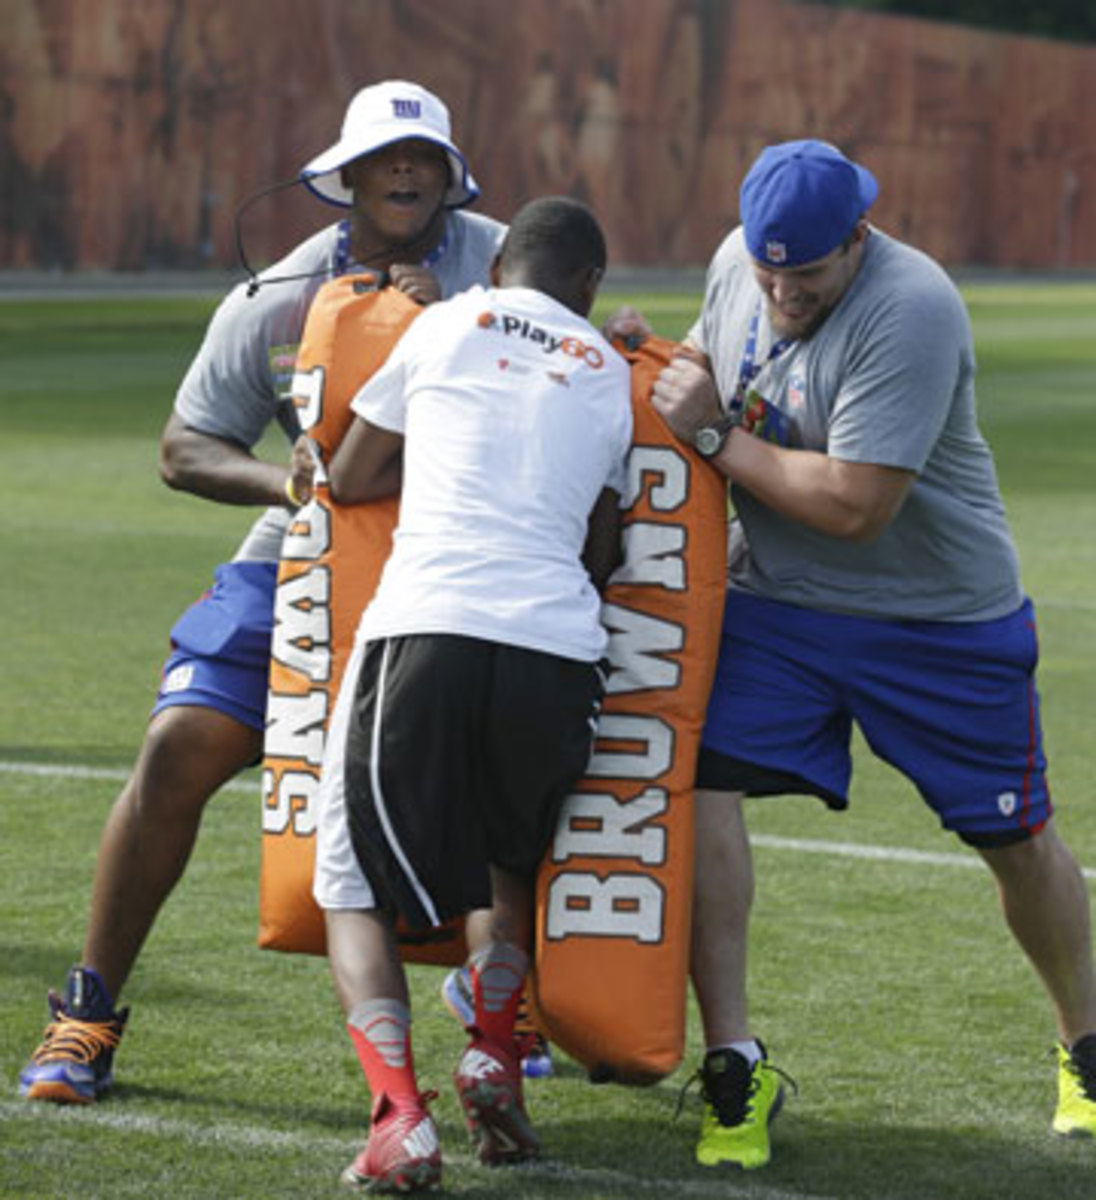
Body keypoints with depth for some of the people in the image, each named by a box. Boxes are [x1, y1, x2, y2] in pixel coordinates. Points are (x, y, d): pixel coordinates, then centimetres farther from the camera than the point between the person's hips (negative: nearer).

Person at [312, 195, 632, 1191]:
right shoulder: (613, 375, 20)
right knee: (510, 864, 29)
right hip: (558, 650, 2)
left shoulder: (447, 326, 15)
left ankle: (400, 1113, -11)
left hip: (426, 630, -2)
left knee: (357, 885, 9)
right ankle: (495, 1052, 6)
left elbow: (350, 480, 23)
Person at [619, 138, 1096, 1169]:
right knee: (697, 786, -15)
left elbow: (854, 506, -31)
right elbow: (710, 350, 19)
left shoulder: (910, 311, -28)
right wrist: (661, 362, -4)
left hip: (944, 619, -5)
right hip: (775, 600, 5)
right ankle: (733, 1066, -6)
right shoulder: (739, 259, -5)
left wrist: (716, 437, -22)